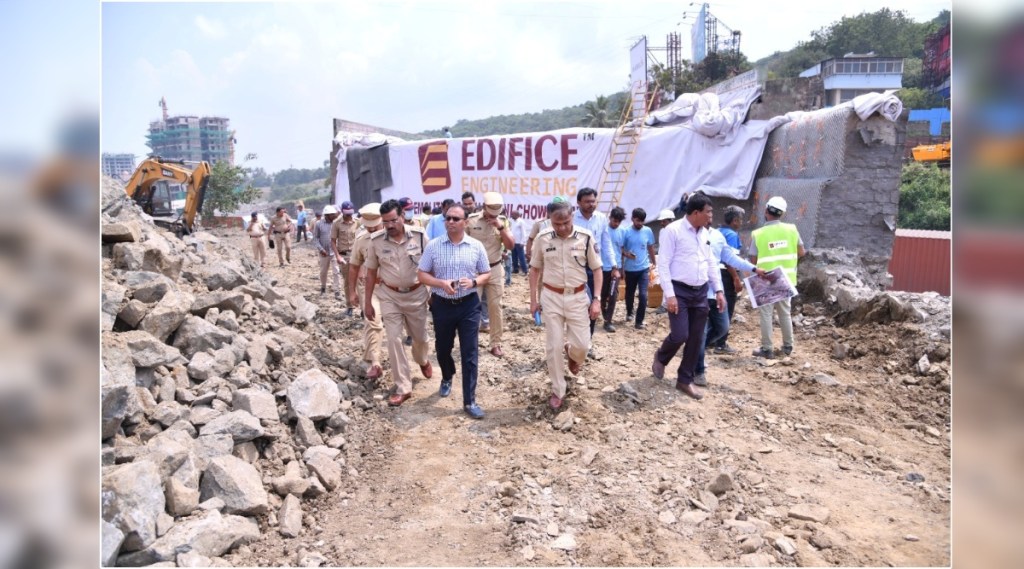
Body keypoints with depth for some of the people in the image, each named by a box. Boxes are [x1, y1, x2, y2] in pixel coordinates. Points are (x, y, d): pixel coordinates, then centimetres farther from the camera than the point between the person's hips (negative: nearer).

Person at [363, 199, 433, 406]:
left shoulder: (419, 235, -13)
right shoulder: (376, 240, -10)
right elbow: (371, 272, 1)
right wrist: (368, 302, 3)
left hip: (416, 294, 0)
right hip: (390, 296, 0)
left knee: (420, 336, 15)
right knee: (394, 339, -3)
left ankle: (422, 361, 50)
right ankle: (403, 387, 8)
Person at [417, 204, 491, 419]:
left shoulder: (476, 246, -2)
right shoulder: (433, 245, -4)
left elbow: (487, 274, 5)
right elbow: (422, 275, -1)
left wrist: (474, 282, -16)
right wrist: (442, 283, -19)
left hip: (469, 305, -1)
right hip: (442, 305, 1)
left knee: (470, 353, -2)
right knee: (442, 348, 18)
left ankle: (469, 401, 7)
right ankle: (447, 378, 50)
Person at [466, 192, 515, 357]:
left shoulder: (502, 221, -2)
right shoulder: (471, 220, -8)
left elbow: (510, 245, -7)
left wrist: (500, 227, -18)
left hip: (495, 269, 2)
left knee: (495, 306, 4)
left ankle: (495, 344, 12)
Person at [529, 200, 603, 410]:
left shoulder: (586, 237, -11)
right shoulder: (542, 238, -8)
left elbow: (597, 269, -2)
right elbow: (535, 269, 4)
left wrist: (596, 299, -9)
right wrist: (533, 299, 3)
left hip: (577, 297, 0)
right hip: (551, 297, 0)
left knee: (582, 345, 1)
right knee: (553, 346, 4)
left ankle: (572, 354, 39)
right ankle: (557, 391, 19)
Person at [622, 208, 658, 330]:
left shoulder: (648, 231, -1)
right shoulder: (626, 232, -7)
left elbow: (651, 248, 11)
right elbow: (620, 248, -2)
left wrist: (654, 263, 16)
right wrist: (626, 254, -23)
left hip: (644, 268, 0)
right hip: (630, 269, 0)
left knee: (643, 295, -11)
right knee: (630, 293, 16)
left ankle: (639, 321, -3)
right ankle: (629, 314, 40)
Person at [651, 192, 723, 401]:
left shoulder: (704, 233, 11)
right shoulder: (673, 230, -10)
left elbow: (711, 263, 18)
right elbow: (663, 264, -13)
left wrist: (719, 290, 11)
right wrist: (670, 295, -18)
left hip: (701, 292, 7)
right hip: (680, 291, -7)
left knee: (696, 339, 8)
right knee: (680, 335, -11)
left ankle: (685, 380, 21)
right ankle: (661, 357, 22)